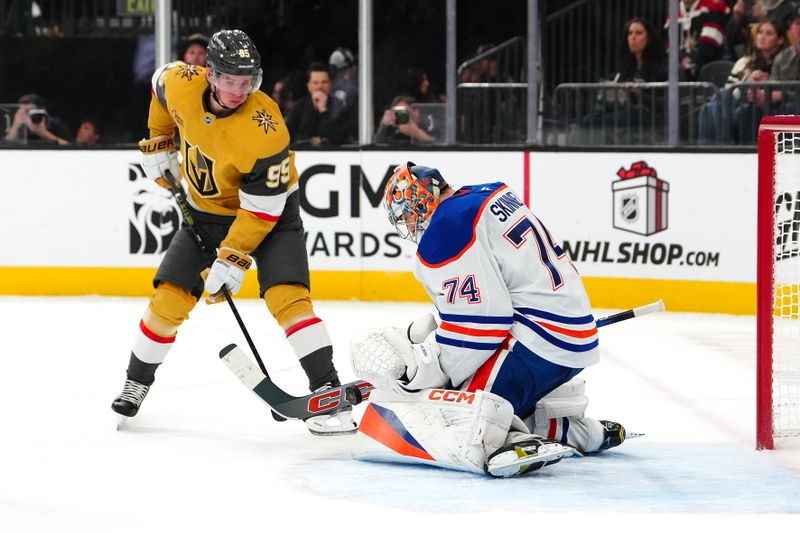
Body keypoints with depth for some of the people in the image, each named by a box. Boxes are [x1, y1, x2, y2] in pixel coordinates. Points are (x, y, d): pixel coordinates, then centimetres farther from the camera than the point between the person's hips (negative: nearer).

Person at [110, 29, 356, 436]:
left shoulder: (264, 130, -34)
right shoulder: (180, 84, -20)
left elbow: (263, 208, -28)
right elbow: (161, 85, 8)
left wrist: (233, 260, -28)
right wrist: (158, 143, 9)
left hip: (271, 211, -5)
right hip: (207, 211, 5)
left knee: (286, 296, -23)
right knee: (169, 299, 0)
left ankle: (328, 394, -24)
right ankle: (137, 382, 22)